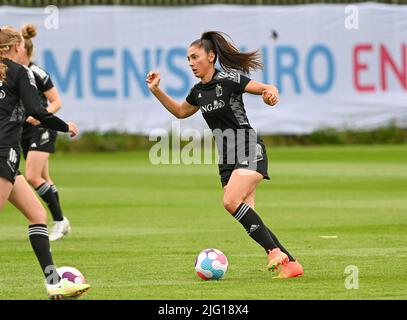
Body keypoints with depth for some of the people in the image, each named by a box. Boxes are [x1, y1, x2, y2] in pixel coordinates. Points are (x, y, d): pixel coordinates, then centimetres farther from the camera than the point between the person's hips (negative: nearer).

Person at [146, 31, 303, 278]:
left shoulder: (229, 79, -10)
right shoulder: (198, 91, 12)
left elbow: (267, 89, -12)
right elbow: (181, 112, 30)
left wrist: (271, 93, -36)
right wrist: (156, 91, 20)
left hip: (249, 151, -8)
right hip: (227, 159, 8)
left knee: (231, 202, -27)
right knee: (247, 216, -2)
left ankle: (275, 251, -21)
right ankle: (291, 263, 4)